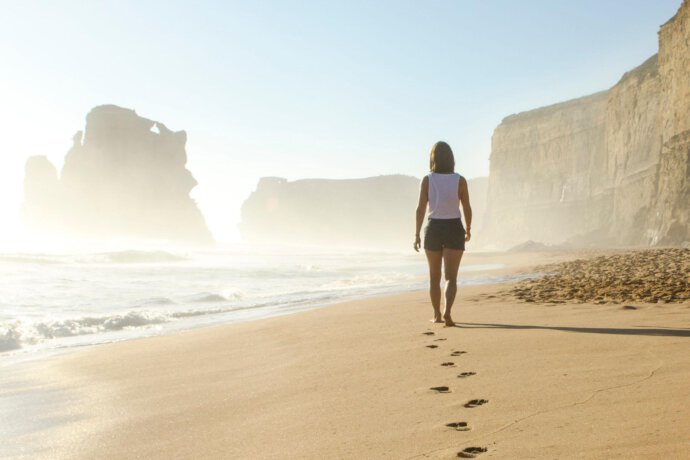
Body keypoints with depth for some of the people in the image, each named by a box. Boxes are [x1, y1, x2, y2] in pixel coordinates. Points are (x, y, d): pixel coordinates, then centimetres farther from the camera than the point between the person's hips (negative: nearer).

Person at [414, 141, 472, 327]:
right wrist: (468, 229, 17)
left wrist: (417, 234, -1)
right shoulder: (460, 180, -3)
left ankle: (437, 315, 22)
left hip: (433, 229, 1)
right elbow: (467, 208, 0)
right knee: (451, 277, -2)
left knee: (434, 276, 16)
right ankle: (447, 311, -24)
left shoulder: (427, 180, -5)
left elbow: (421, 208, -8)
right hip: (454, 230, -1)